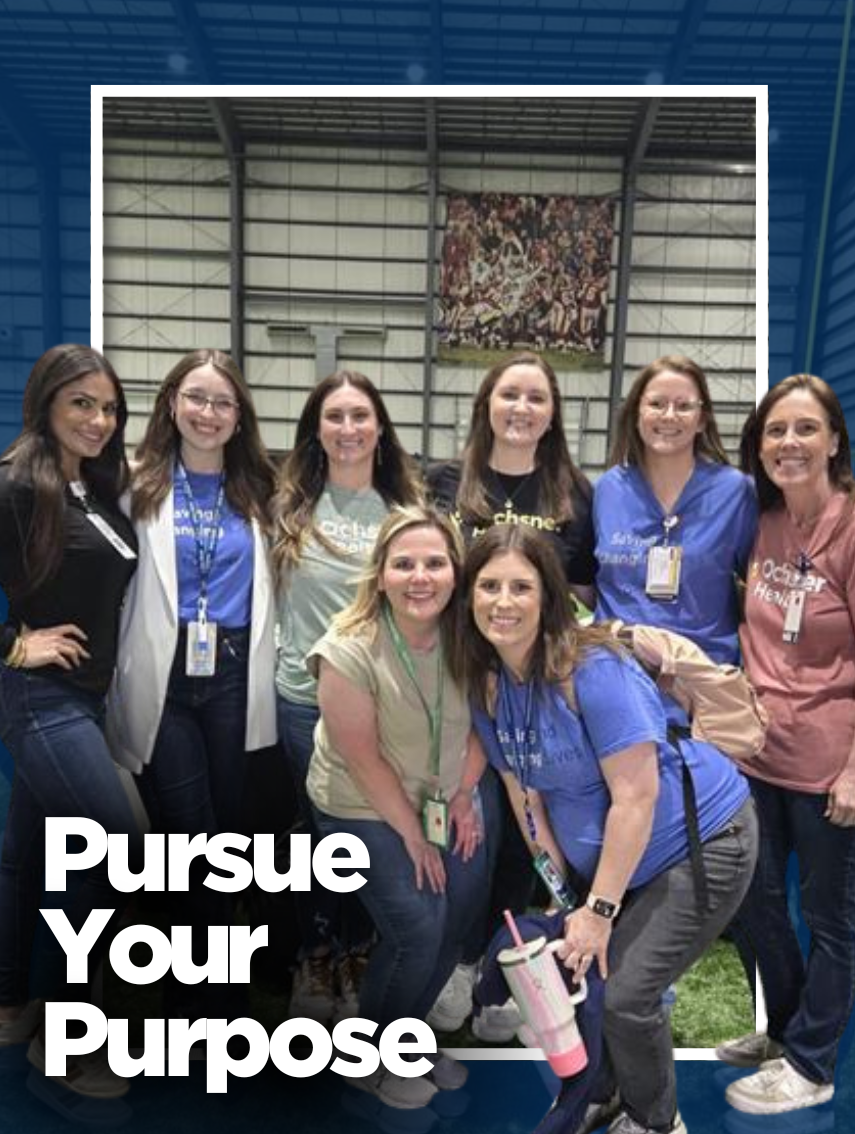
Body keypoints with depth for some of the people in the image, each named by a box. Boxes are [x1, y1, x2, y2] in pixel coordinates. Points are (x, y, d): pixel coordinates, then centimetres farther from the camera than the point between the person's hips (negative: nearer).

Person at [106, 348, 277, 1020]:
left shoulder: (256, 492, 12)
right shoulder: (142, 485, 2)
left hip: (233, 677, 3)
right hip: (163, 679, -3)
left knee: (225, 834, 11)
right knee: (190, 837, -2)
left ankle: (207, 994, 32)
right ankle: (196, 1001, 22)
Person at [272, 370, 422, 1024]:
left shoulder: (406, 506, 2)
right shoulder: (291, 505, 0)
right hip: (305, 694, 0)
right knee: (318, 828, 13)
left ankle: (357, 957, 34)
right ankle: (316, 956, 33)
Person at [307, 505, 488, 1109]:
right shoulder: (349, 651, -29)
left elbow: (480, 721, 0)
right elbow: (364, 759, -21)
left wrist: (463, 796, -3)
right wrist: (412, 834, -13)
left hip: (444, 797, 5)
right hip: (365, 809, -5)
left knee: (462, 917, 2)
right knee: (418, 929, -11)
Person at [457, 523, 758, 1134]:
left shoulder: (593, 669, -28)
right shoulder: (488, 684, -6)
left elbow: (636, 796, -26)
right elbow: (525, 794, 1)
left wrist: (600, 909, -19)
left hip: (704, 842, -6)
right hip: (613, 856, 7)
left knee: (625, 993, -8)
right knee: (574, 970, 5)